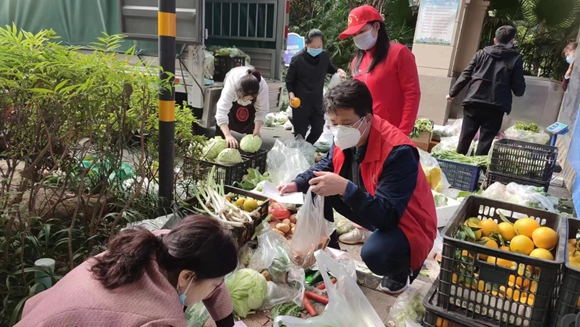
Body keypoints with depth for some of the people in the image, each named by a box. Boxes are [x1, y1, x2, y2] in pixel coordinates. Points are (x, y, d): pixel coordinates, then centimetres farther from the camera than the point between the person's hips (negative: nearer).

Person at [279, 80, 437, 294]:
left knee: (374, 253, -37)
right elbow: (326, 166, 9)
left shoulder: (398, 151, -33)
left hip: (406, 224, -7)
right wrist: (297, 184, -9)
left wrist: (345, 188, -49)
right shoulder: (346, 138, -11)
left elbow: (387, 216, -37)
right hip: (372, 210, 7)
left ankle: (402, 272, 2)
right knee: (316, 191, -2)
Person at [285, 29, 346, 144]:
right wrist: (291, 93, -21)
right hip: (300, 102, -4)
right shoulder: (297, 59, -16)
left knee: (318, 130, 13)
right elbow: (289, 80, -5)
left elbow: (329, 68, 18)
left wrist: (338, 70, -3)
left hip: (317, 101, 4)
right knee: (300, 132, 5)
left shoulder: (325, 56, -6)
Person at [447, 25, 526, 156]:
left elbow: (465, 75, 9)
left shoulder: (482, 53, 10)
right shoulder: (516, 59, 3)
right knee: (485, 141, 3)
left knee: (465, 138, 11)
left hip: (473, 102, 3)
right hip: (495, 106, -2)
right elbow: (519, 89, 0)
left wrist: (452, 93, 17)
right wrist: (518, 90, 22)